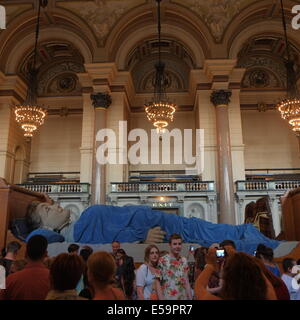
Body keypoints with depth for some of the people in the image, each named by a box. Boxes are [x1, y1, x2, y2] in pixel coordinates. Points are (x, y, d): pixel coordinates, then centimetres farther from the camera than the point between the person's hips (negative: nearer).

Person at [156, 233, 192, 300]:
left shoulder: (184, 261, 7)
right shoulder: (162, 261, -8)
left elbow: (186, 282, 11)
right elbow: (158, 283, -7)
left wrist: (190, 298, 7)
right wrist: (161, 298, -14)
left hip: (183, 298, 5)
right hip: (168, 297, -4)